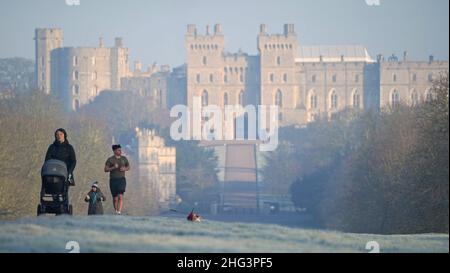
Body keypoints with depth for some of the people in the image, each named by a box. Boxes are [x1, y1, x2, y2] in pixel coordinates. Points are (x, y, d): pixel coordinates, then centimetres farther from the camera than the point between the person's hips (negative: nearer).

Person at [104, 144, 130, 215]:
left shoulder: (124, 159, 6)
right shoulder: (110, 159, -1)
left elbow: (128, 167, 18)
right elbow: (105, 169, -4)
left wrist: (124, 169, -5)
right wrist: (113, 167, -20)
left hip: (121, 179, 0)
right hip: (113, 180, 0)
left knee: (120, 196, -19)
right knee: (115, 198, 4)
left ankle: (119, 211, -28)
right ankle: (116, 211, 23)